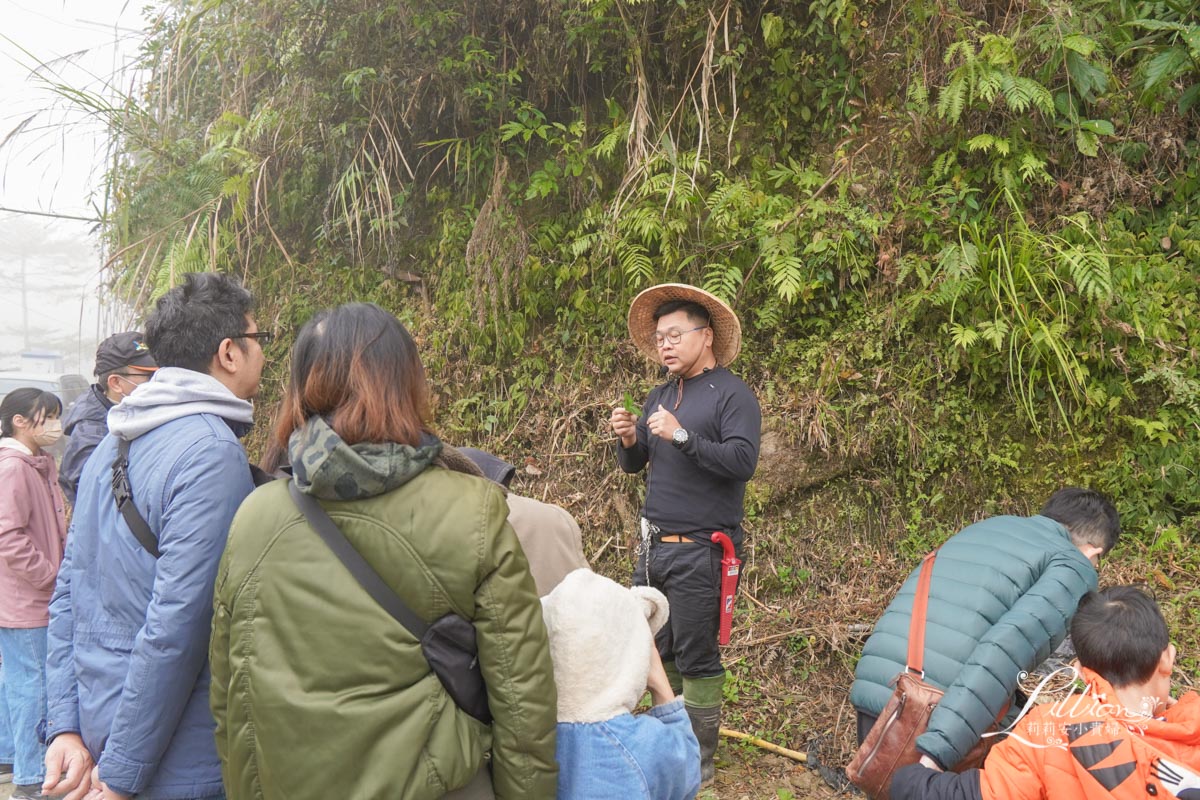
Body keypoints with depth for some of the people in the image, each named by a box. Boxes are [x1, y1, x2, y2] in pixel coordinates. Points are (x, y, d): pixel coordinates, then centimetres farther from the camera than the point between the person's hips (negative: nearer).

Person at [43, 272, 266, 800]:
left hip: (98, 732, 8)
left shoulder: (111, 446, 8)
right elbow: (176, 623, -24)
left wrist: (65, 727, 7)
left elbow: (68, 595, 8)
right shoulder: (211, 450, -20)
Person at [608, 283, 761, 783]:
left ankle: (700, 761, 14)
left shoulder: (732, 395, -7)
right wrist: (628, 440, -6)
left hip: (698, 549, -7)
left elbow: (742, 462, -19)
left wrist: (681, 435, -23)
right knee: (660, 651, 13)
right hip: (654, 544, 7)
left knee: (696, 658, 1)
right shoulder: (660, 397, 13)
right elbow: (632, 465, 16)